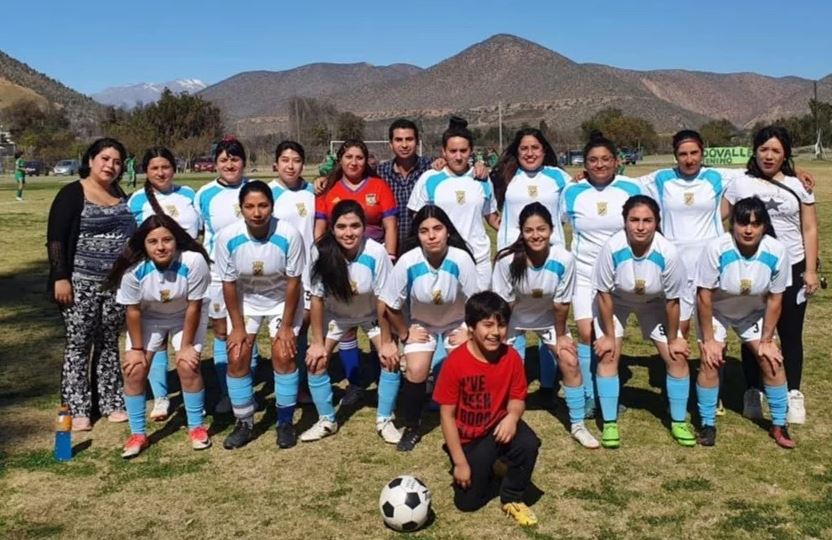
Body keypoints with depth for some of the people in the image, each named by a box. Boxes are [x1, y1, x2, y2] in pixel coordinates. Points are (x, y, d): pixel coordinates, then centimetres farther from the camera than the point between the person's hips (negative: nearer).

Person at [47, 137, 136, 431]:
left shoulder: (121, 195, 12)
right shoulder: (72, 194, -5)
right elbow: (55, 239, -10)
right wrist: (60, 278, -16)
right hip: (81, 283, -5)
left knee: (109, 343, 12)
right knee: (78, 345, 1)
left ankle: (111, 403, 20)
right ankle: (76, 409, 9)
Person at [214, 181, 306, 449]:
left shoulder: (289, 235, -29)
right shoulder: (227, 237, -25)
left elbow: (293, 282, -18)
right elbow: (229, 284, -13)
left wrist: (286, 326, -14)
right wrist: (238, 326, -9)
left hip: (283, 299, -1)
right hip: (245, 300, 2)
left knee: (283, 355, -10)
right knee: (236, 359, -4)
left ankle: (285, 422, 7)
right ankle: (244, 422, 13)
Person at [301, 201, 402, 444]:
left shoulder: (376, 253, -33)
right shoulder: (322, 252, -30)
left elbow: (383, 299, -23)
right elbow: (317, 298, -18)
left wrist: (386, 342, -16)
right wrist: (317, 342, -13)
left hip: (371, 314, -1)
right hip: (335, 314, 1)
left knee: (391, 359, -14)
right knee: (315, 361, -8)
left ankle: (384, 420, 6)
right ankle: (326, 420, 13)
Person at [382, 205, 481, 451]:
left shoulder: (461, 259, -31)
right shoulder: (407, 262, -29)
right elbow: (391, 305, -13)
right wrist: (404, 334, -7)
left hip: (457, 322, 0)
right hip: (421, 323, 0)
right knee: (416, 372, -16)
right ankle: (411, 429, 7)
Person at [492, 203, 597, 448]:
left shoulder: (564, 259, -29)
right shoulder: (507, 260, -33)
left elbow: (561, 304, -16)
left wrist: (560, 336, -6)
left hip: (548, 318, 1)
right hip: (513, 318, -1)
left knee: (570, 362, -5)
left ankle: (578, 425, 11)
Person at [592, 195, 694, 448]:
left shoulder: (668, 253, -34)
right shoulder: (612, 248, -36)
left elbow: (672, 301, -18)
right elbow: (604, 293, -20)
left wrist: (673, 339, -8)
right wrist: (609, 335, -13)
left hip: (654, 304, 1)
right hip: (615, 302, -1)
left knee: (677, 358, -2)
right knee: (608, 356, -12)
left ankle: (679, 422, 17)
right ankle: (610, 423, 3)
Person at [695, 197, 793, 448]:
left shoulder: (777, 251, -27)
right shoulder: (717, 248, -34)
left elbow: (775, 299, -14)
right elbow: (704, 295, -23)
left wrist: (766, 340, -8)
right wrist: (709, 339, -17)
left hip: (753, 313, 2)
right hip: (716, 311, -2)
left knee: (772, 360, -3)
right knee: (711, 360, -13)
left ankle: (779, 424, 14)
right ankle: (708, 424, 5)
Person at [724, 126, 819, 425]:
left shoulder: (798, 186, 4)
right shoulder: (740, 184, 1)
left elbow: (809, 229, 4)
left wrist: (811, 270, -3)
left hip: (791, 269, 1)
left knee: (791, 334, 6)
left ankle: (794, 395, 17)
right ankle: (753, 393, 20)